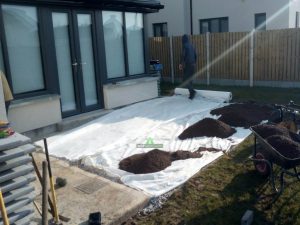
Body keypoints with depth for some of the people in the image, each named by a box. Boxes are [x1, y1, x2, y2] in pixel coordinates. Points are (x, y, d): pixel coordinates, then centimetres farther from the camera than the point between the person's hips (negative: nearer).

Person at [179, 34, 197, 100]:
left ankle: (192, 91, -20)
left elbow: (183, 55, -17)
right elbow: (195, 55, 14)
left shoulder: (185, 45, -9)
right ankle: (191, 94, 14)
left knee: (185, 80, -3)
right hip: (192, 64, 7)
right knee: (190, 79, 14)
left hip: (187, 65, -7)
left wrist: (181, 64, -9)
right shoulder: (191, 45, 12)